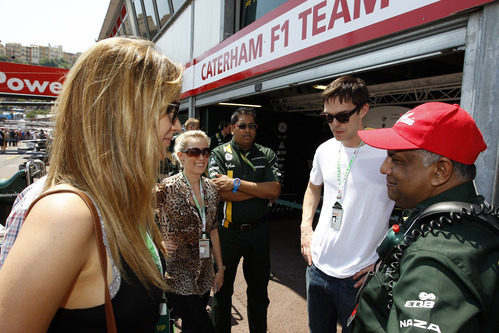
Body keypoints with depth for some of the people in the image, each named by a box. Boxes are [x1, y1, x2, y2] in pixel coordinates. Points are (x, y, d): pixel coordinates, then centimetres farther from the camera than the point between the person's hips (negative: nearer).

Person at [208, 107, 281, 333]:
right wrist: (262, 191, -14)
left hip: (258, 231, 2)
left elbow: (275, 189, -12)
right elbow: (221, 193, -19)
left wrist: (237, 183, -18)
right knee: (223, 289, 16)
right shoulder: (220, 153, -4)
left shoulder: (267, 155, 3)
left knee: (259, 288, 19)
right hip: (228, 231, -2)